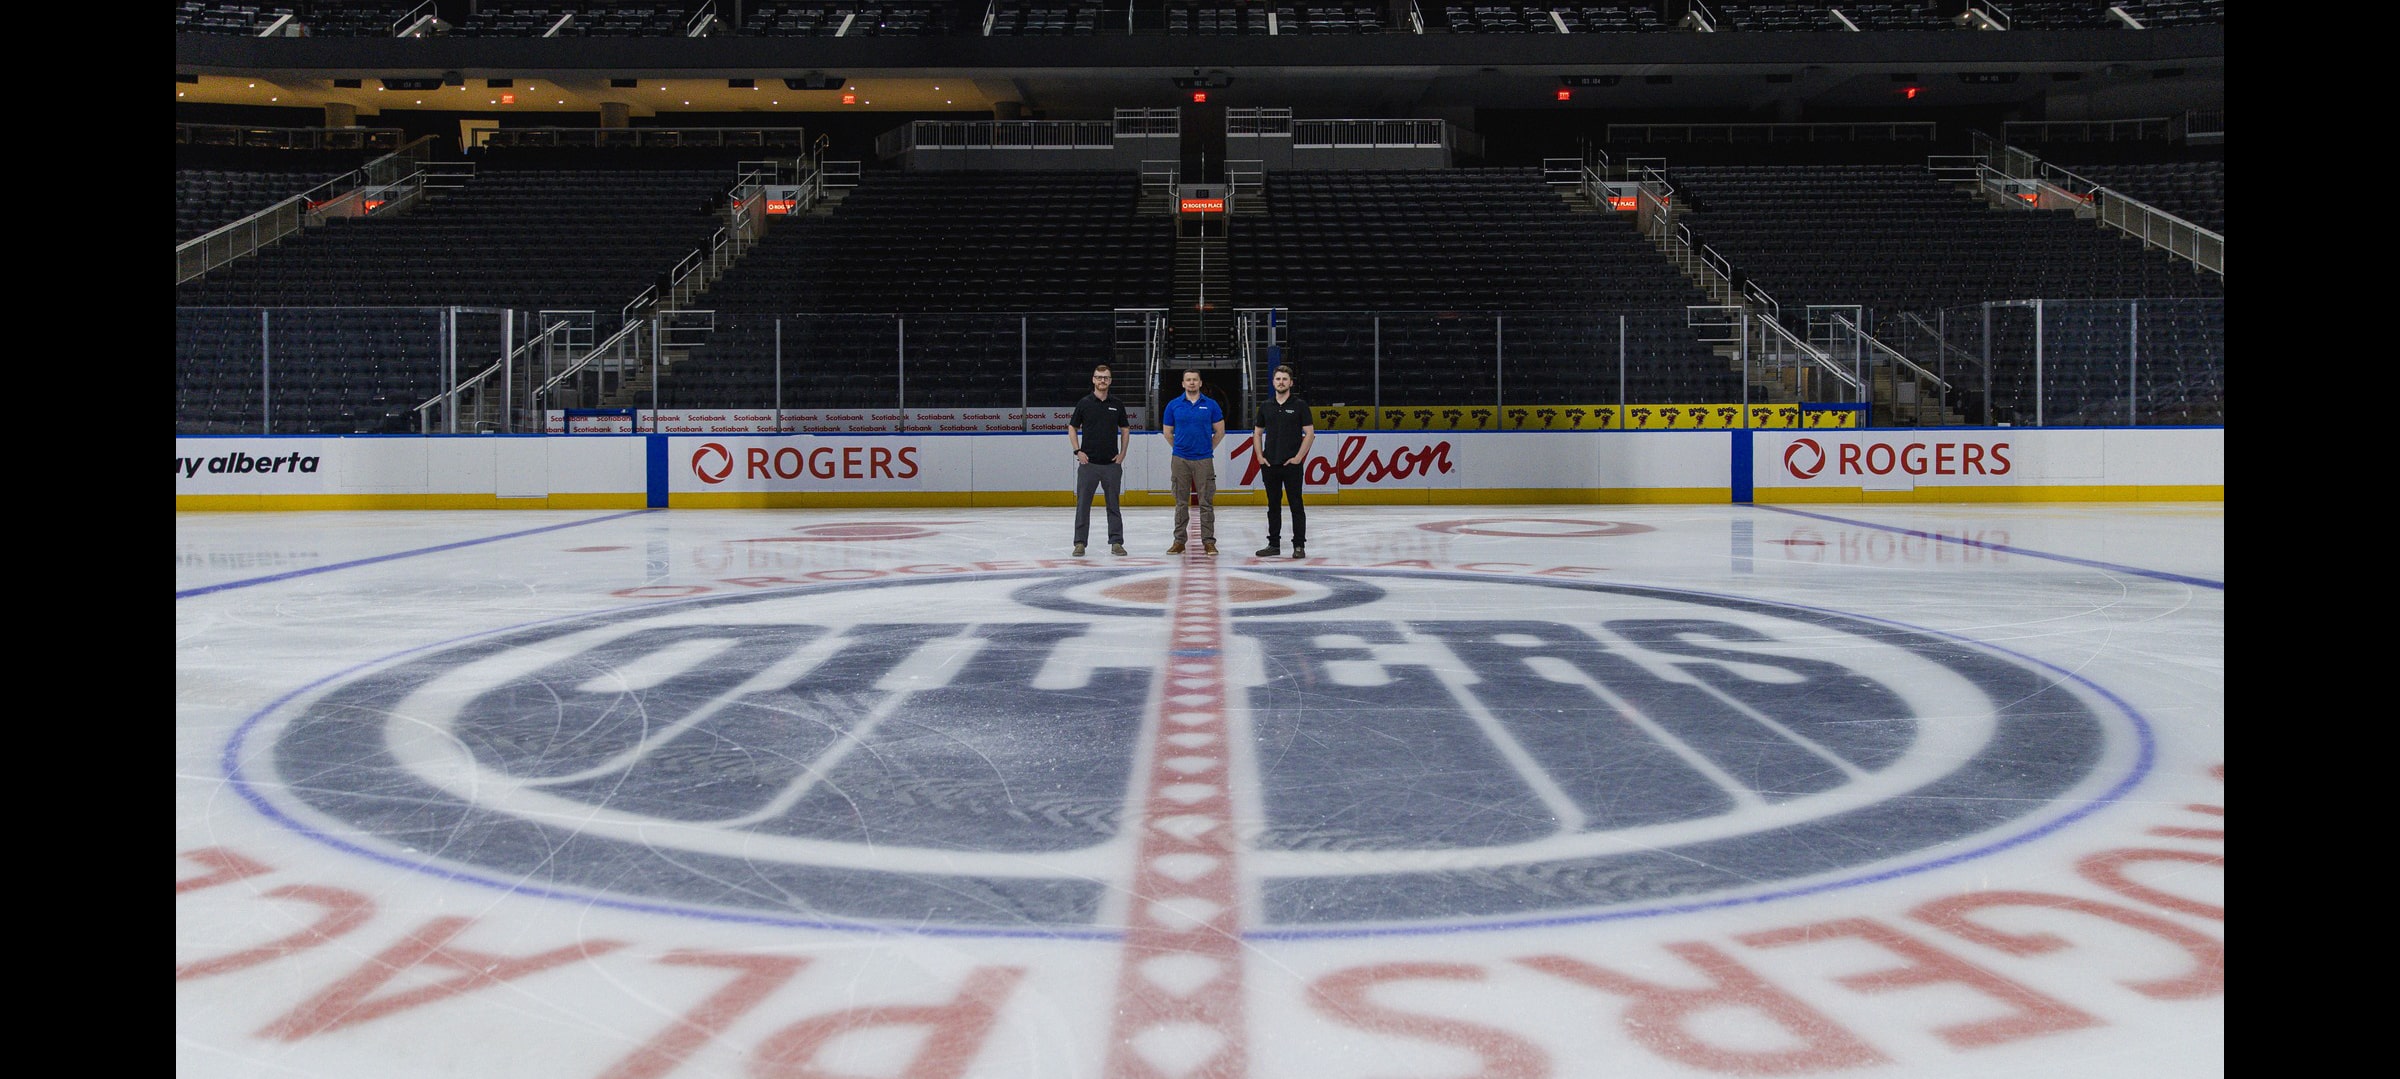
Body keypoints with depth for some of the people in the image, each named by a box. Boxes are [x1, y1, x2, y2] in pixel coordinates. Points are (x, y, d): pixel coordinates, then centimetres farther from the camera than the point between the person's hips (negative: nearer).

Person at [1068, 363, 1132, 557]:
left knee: (1113, 505, 5)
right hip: (1088, 463, -2)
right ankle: (1080, 543, 4)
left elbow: (1125, 430, 15)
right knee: (1083, 504, -1)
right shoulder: (1084, 403, 2)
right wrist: (1078, 451, -3)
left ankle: (1116, 542, 10)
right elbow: (1072, 428, 7)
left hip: (1112, 463, 2)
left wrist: (1122, 454, 4)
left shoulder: (1117, 405, 7)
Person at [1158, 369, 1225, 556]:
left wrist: (1208, 448, 10)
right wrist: (1179, 448, 12)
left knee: (1206, 502, -2)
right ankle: (1179, 540, 12)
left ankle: (1208, 541, 2)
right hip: (1180, 460, 1)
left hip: (1204, 460, -1)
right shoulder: (1173, 405, 4)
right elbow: (1167, 432, 13)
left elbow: (1220, 431, 11)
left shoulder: (1210, 405, 3)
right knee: (1181, 502, 6)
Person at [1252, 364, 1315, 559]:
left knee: (1296, 505, -3)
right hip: (1269, 464, 4)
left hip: (1292, 464, -4)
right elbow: (1257, 433, 17)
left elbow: (1310, 433, -4)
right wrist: (1260, 457, 5)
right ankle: (1273, 544, 16)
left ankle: (1299, 545, -1)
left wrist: (1299, 457, -10)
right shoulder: (1266, 407, 11)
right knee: (1273, 505, 10)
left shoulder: (1299, 405, -1)